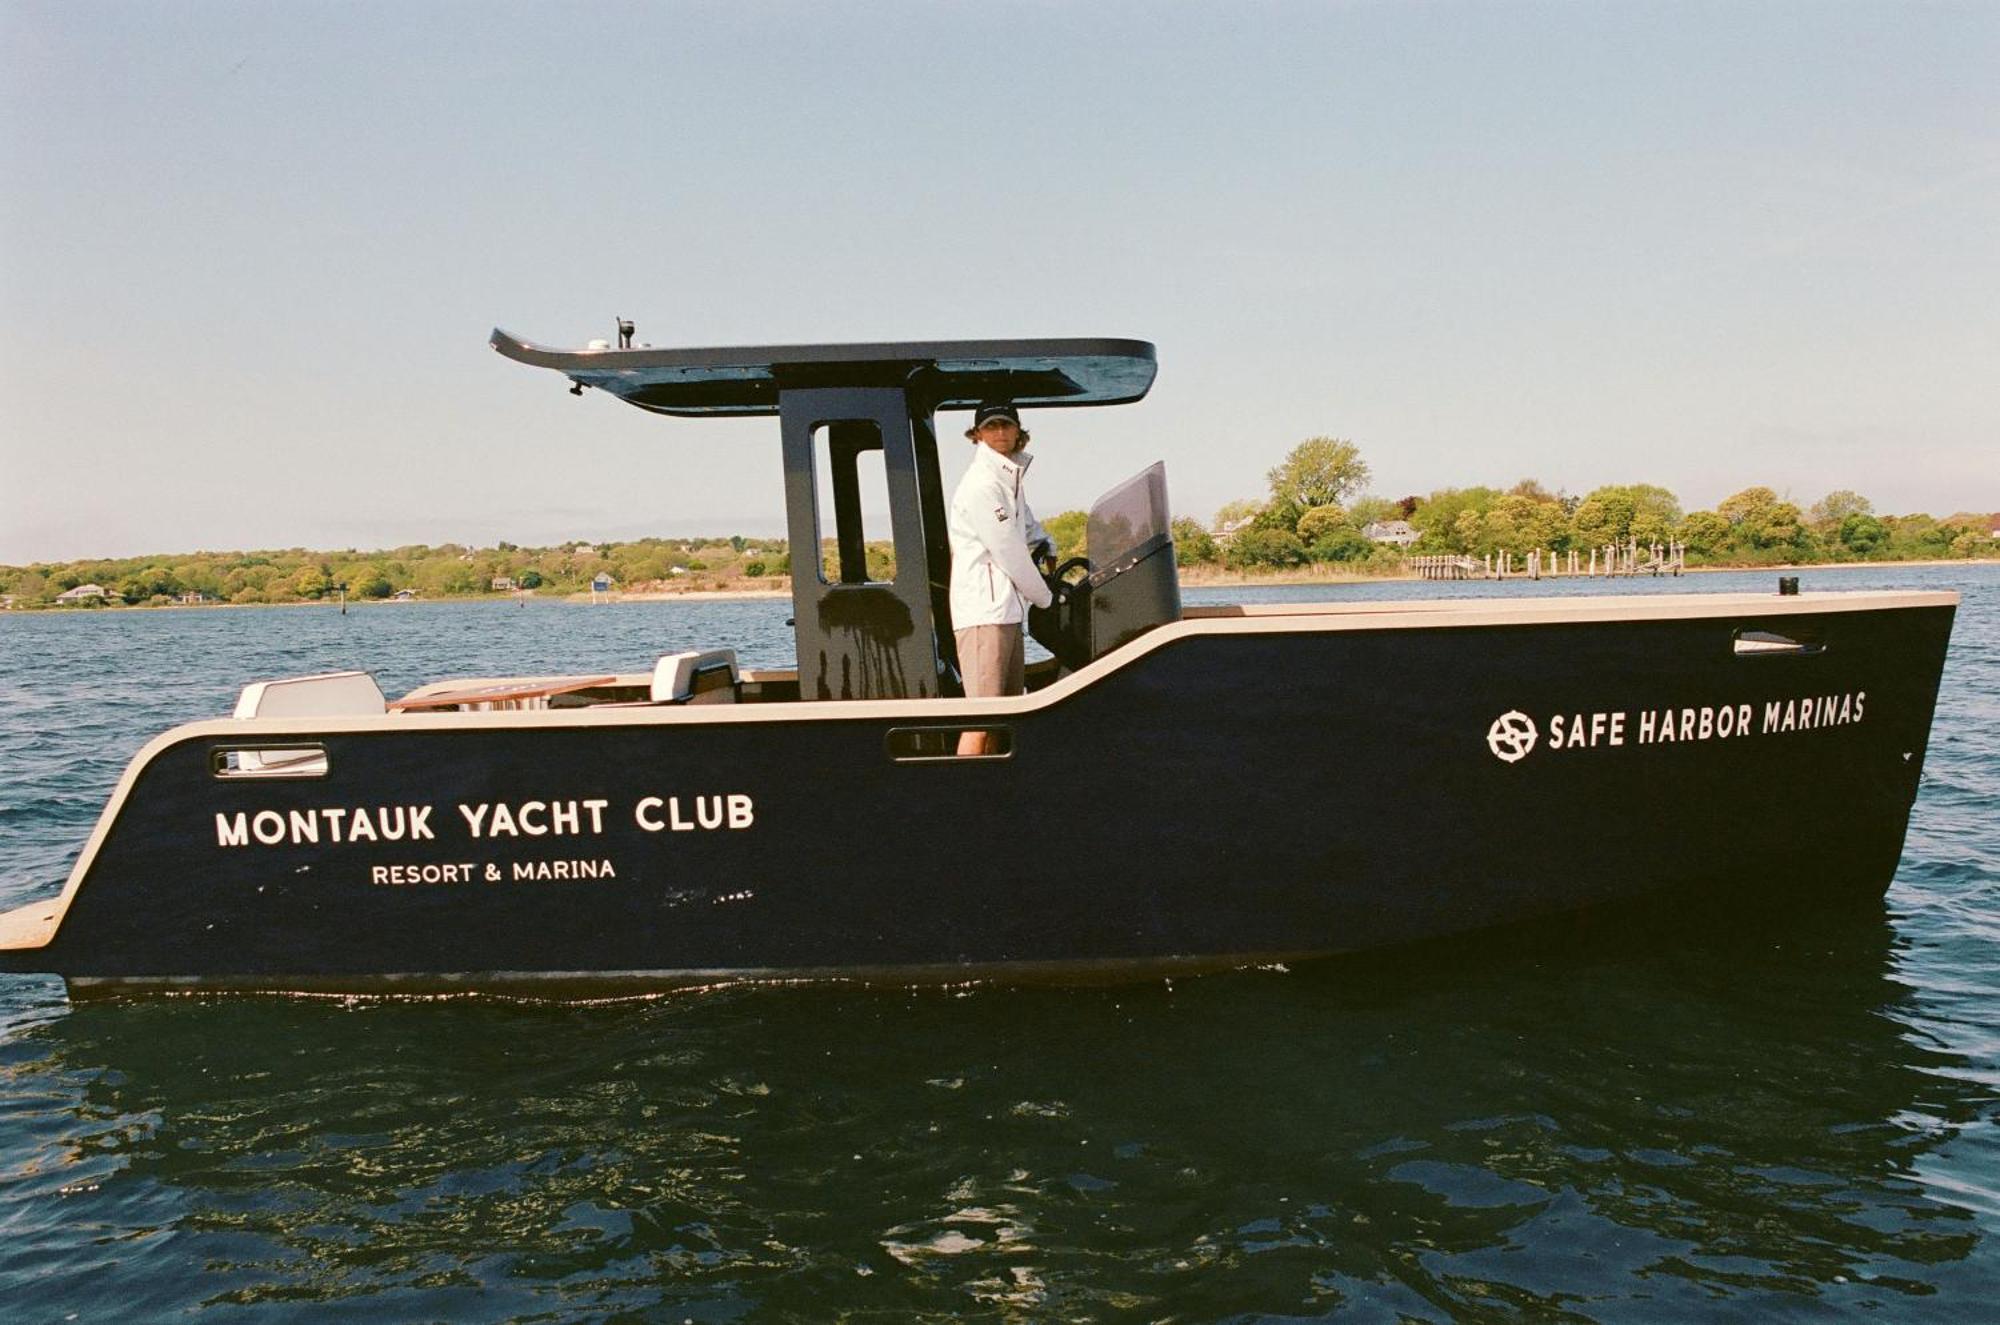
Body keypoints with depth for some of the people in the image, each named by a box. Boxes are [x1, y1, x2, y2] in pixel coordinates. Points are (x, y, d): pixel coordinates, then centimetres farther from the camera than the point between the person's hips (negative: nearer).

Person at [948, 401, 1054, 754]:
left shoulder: (1010, 480, 17)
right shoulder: (981, 484, -12)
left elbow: (1028, 524, 37)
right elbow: (1009, 553, -12)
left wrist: (1043, 543, 15)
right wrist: (1045, 598, 0)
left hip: (1007, 611, 10)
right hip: (984, 612, -10)